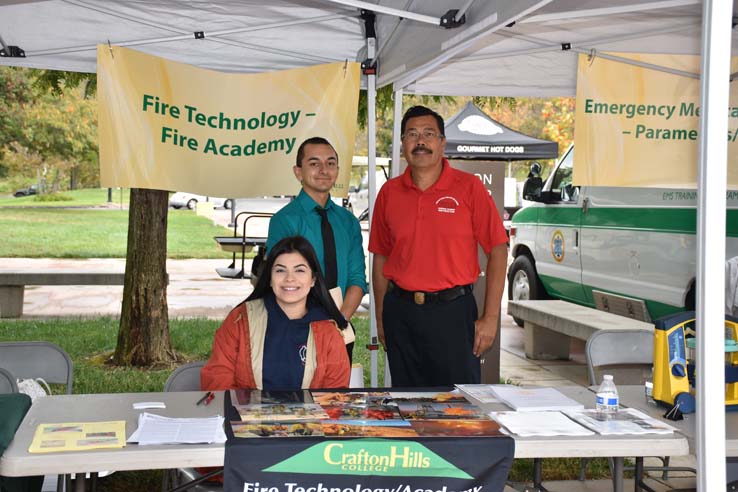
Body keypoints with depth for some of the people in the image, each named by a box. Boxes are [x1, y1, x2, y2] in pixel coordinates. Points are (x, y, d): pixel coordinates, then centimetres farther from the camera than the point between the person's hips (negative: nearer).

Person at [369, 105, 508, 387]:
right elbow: (381, 258, 11)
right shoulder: (389, 192, 7)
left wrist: (490, 318, -9)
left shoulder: (469, 187, -2)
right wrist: (381, 319, 8)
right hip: (400, 313, 3)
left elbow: (497, 250, -4)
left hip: (453, 310, -3)